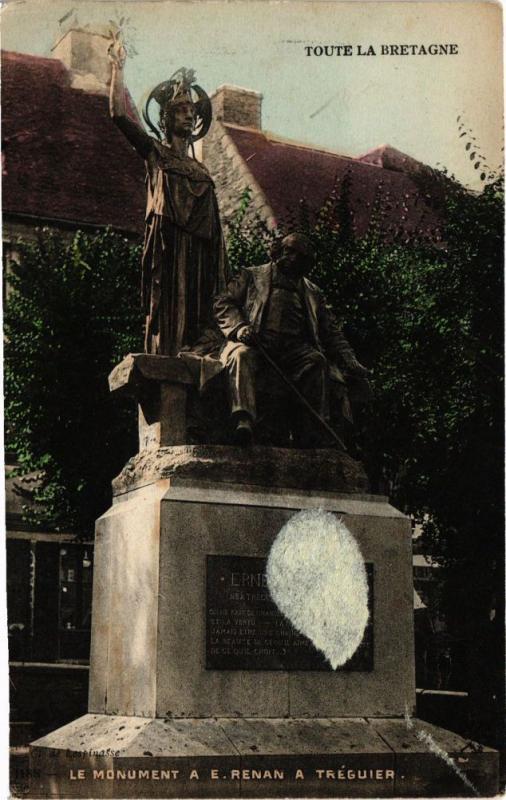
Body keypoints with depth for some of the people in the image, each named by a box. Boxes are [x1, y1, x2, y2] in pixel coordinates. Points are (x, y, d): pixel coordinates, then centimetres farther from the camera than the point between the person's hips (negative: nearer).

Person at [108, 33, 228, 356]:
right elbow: (119, 113, 0)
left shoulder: (202, 171, 23)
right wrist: (119, 67, -3)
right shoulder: (156, 154, 12)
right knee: (167, 322, -13)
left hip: (200, 256, 5)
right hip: (168, 248, -5)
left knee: (197, 323, -3)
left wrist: (222, 278, 12)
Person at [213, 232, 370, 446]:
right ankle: (243, 422, -55)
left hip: (293, 348, 2)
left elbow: (331, 332, 25)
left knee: (317, 361, -30)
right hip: (255, 341, -2)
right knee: (241, 354, -37)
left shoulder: (312, 293, 30)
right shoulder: (252, 276, 23)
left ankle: (313, 437, -37)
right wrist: (239, 327, -8)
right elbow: (223, 303, 13)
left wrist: (350, 362, 8)